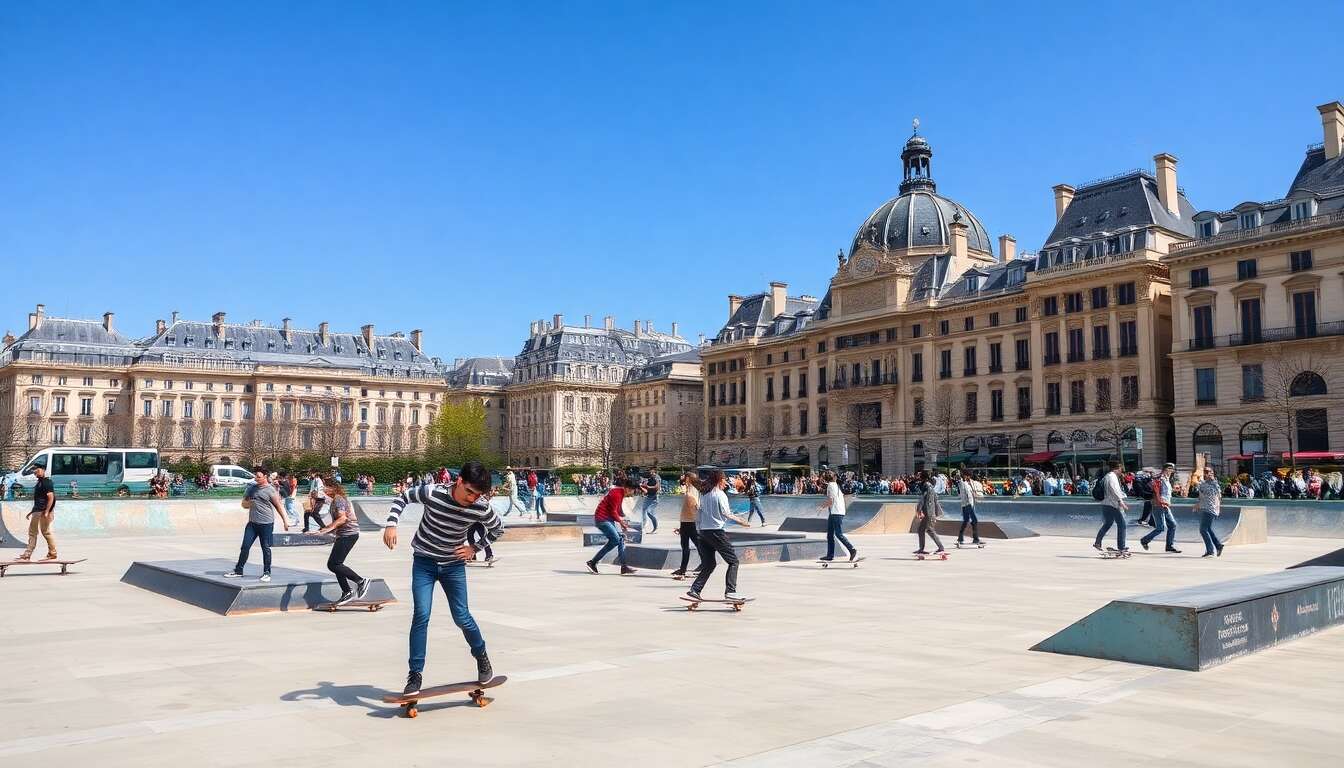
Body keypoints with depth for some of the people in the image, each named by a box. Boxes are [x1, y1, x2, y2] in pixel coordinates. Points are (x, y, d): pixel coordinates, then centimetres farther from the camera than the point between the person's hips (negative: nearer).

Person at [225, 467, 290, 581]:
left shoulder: (270, 490, -5)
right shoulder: (251, 488, 11)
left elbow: (279, 506, -2)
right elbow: (243, 504, 18)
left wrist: (285, 521, -3)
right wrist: (248, 504, -7)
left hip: (266, 524, -5)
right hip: (252, 523, 5)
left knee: (266, 548, 3)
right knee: (245, 547, 4)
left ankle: (266, 573, 12)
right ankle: (238, 571, 14)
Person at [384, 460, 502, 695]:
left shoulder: (481, 509, -18)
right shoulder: (432, 493, -24)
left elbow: (498, 528, 3)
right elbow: (403, 497, -5)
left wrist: (474, 547, -5)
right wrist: (391, 524, -16)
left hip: (454, 564, 1)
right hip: (424, 562, -1)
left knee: (461, 617, 2)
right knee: (421, 615, -12)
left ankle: (481, 657, 28)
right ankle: (415, 674, -1)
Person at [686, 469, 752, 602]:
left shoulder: (703, 495, 12)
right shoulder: (720, 495, -8)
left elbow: (698, 514, 14)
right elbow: (727, 515, -12)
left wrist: (698, 530, 21)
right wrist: (742, 521, -4)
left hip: (703, 532, 8)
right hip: (716, 531, -7)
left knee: (709, 564, 15)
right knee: (733, 561, 0)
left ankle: (694, 590, 6)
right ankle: (730, 591, -9)